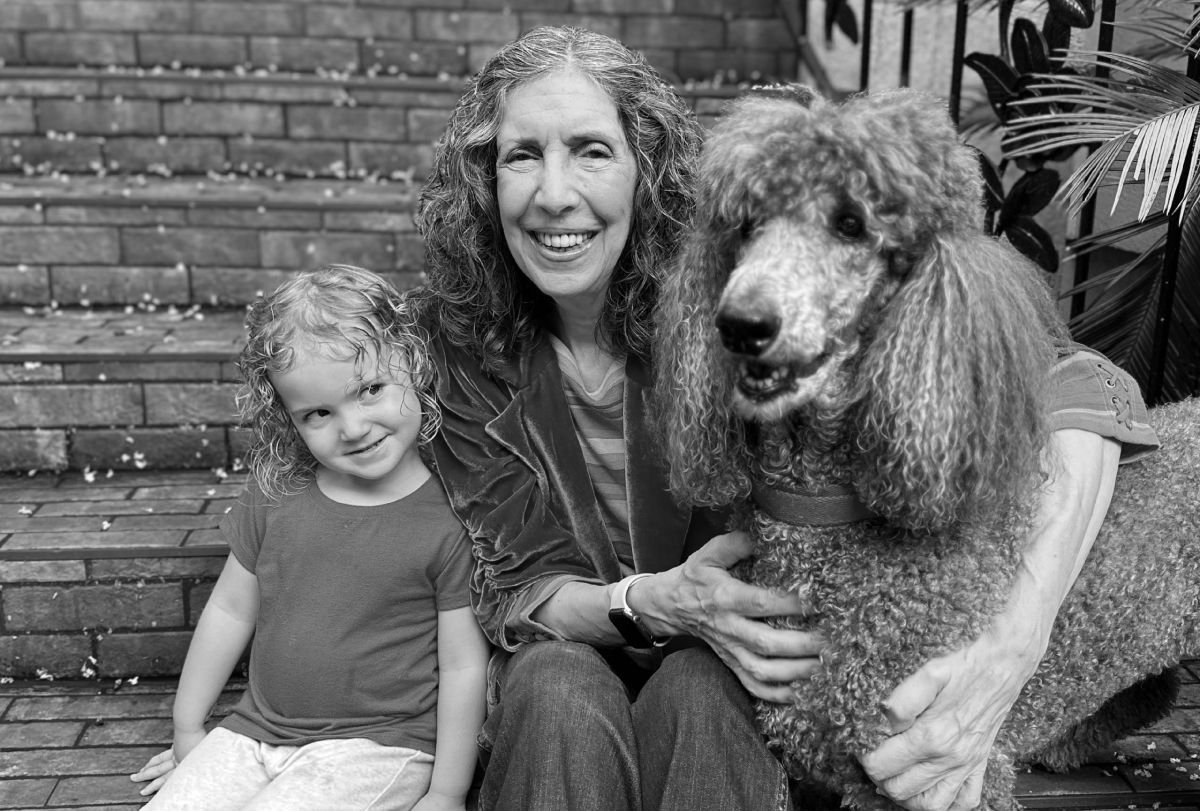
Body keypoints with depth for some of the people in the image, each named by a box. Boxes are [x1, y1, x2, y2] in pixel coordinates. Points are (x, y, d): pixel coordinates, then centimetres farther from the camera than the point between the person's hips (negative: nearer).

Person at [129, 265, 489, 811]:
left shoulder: (449, 519, -15)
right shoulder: (274, 495, -1)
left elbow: (463, 667, -10)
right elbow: (230, 609, 11)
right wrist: (188, 730, 16)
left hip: (375, 746, -4)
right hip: (254, 733, 5)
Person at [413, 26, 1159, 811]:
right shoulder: (467, 341, -11)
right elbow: (515, 587, -9)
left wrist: (1013, 637, -44)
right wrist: (654, 601, -31)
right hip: (568, 653, 1)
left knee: (700, 701, -32)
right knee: (559, 696, -30)